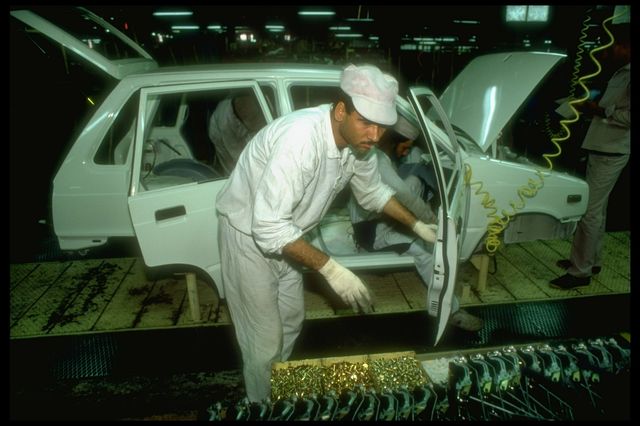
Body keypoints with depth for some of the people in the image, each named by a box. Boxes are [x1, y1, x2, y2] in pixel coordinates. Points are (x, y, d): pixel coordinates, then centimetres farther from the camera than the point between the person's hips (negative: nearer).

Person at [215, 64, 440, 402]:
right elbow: (268, 227, -38)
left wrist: (416, 225, 7)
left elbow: (372, 191, 9)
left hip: (284, 232, 8)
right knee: (266, 339, 3)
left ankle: (278, 394, 47)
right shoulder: (300, 138, -37)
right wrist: (330, 268, -37)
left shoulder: (359, 141, -11)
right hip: (250, 233, -7)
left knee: (291, 322, 21)